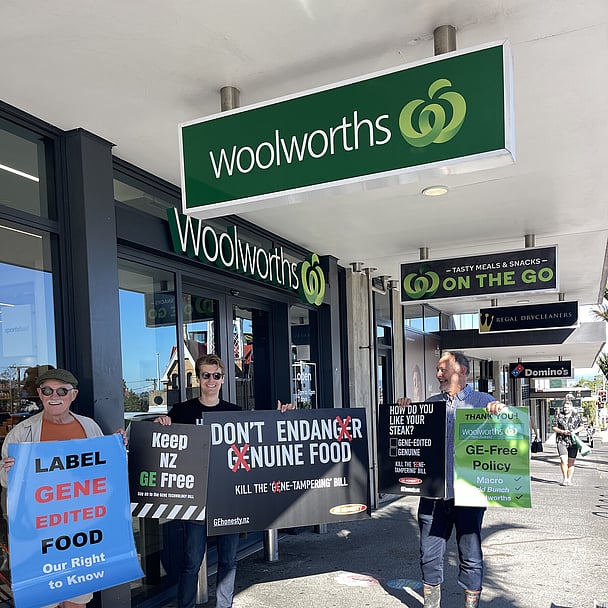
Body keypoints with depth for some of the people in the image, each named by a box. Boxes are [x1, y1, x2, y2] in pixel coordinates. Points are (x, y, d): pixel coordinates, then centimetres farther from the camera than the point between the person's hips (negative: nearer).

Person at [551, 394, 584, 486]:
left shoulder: (576, 416, 7)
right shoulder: (558, 416, 3)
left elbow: (582, 426, 12)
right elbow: (554, 427, 4)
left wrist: (575, 431, -6)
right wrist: (562, 432, -12)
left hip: (573, 442, 2)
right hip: (561, 441, -2)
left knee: (571, 461, 4)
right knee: (563, 459, -14)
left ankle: (569, 479, 15)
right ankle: (564, 478, -2)